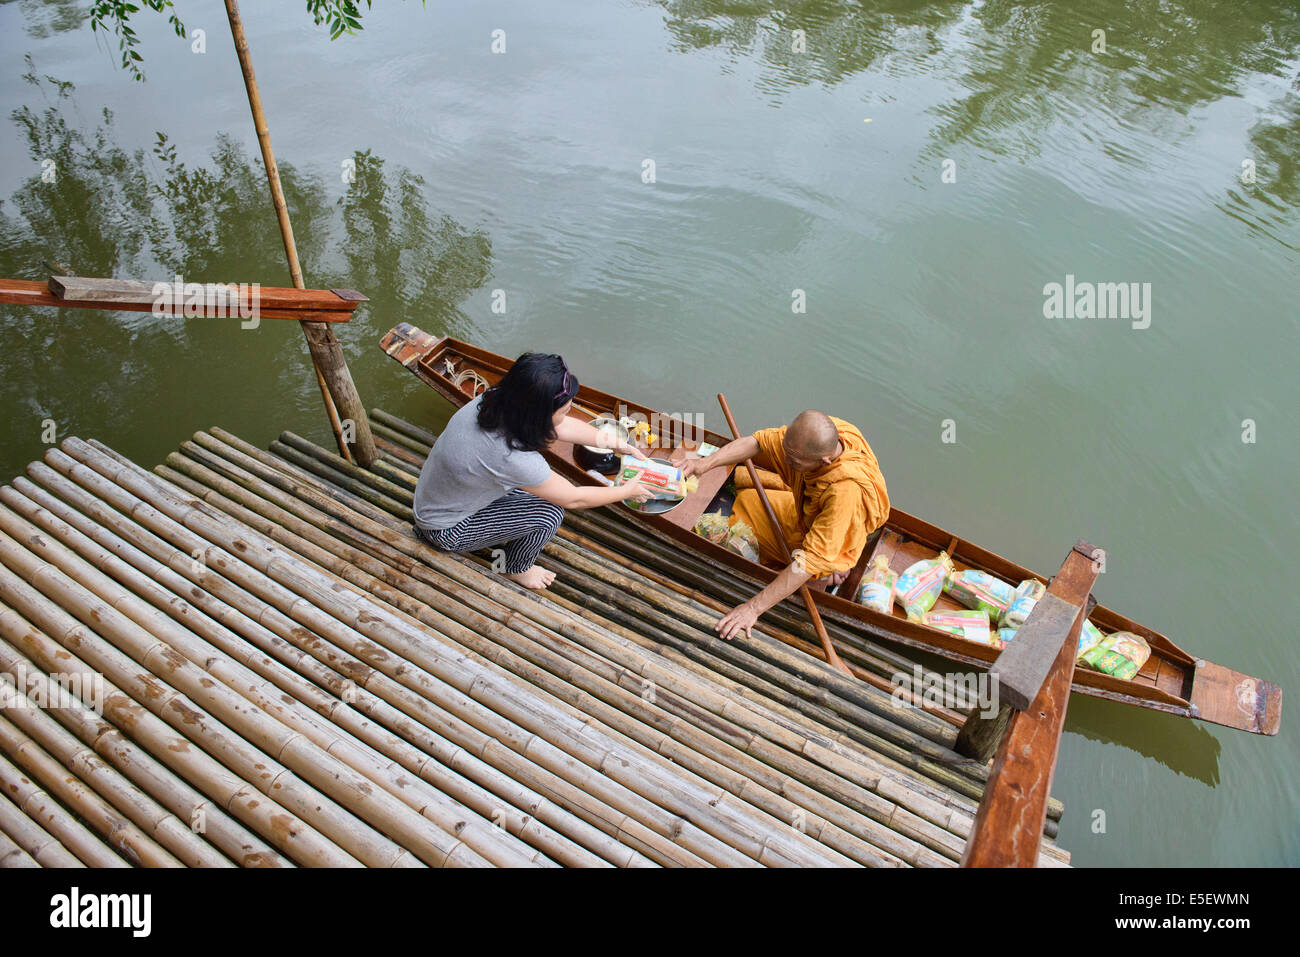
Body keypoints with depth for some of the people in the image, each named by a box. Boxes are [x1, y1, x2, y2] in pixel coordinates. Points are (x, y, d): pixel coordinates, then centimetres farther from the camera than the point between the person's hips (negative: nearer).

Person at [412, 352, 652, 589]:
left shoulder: (496, 399, -17)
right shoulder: (510, 457, -38)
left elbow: (562, 426, 0)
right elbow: (573, 498, -22)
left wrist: (615, 443, 3)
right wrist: (628, 491, -8)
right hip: (446, 532, -8)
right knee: (550, 513, -14)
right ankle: (516, 569, 12)